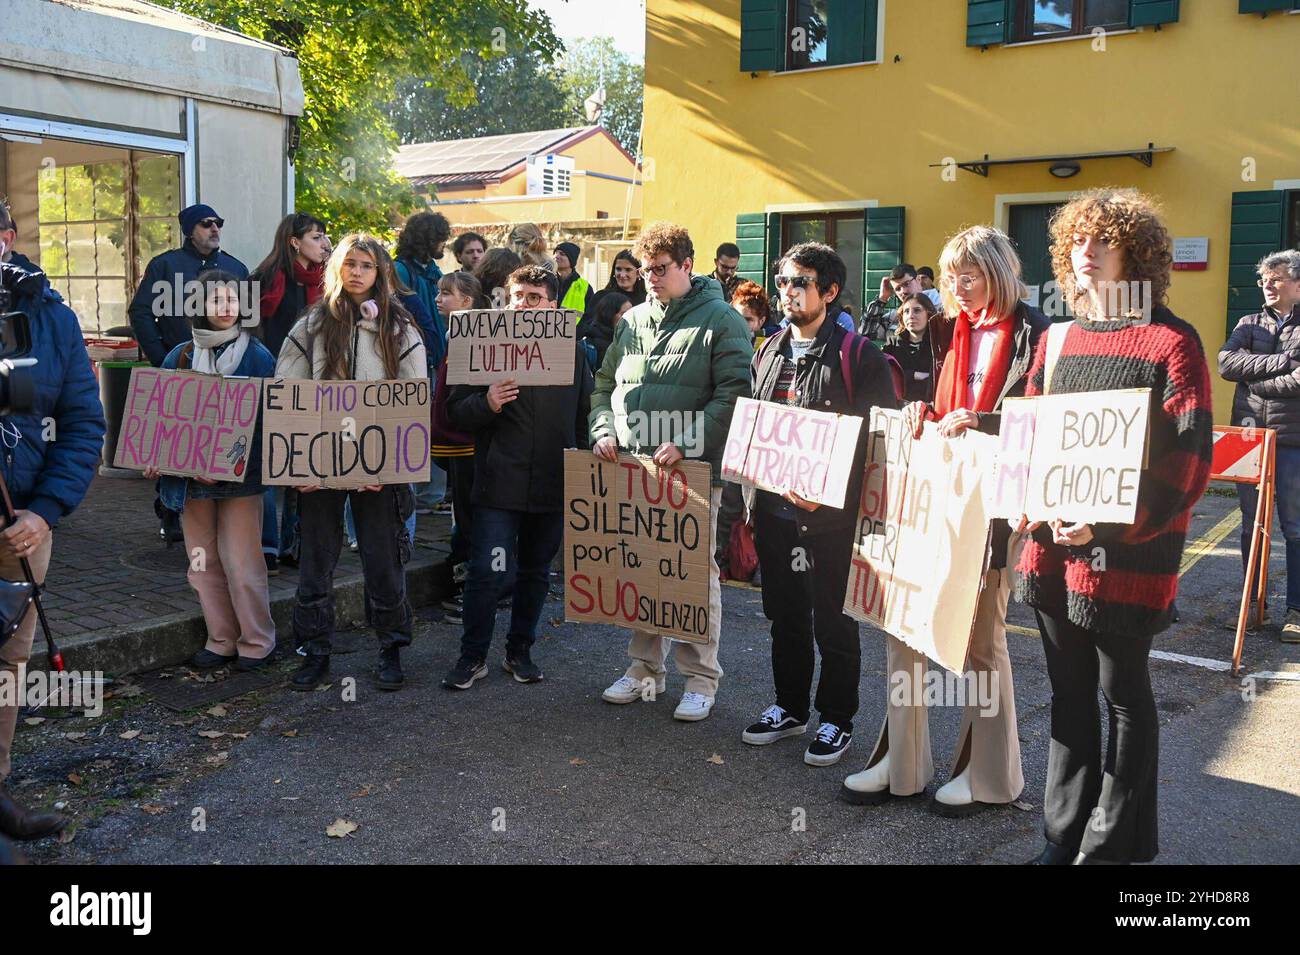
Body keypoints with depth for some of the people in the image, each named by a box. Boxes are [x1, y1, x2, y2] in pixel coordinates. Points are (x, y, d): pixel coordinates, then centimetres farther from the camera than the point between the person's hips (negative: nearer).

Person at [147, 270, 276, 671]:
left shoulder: (258, 357, -4)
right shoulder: (180, 357, 6)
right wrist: (154, 459, -4)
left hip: (240, 477, -4)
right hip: (190, 477, 4)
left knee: (240, 562, -3)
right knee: (203, 563, 10)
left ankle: (257, 642, 12)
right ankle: (222, 640, 23)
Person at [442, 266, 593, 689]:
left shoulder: (573, 350, 7)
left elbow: (585, 416, 12)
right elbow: (456, 411, -1)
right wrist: (486, 404, -20)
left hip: (554, 484, 3)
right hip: (499, 483, -3)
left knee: (536, 573, 14)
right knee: (488, 572, -4)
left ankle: (520, 651, 29)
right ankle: (473, 656, 12)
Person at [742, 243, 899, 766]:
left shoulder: (858, 355, -8)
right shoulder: (767, 352, 12)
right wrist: (747, 504, 11)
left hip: (832, 517, -6)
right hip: (774, 510, 6)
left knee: (834, 624, 6)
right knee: (785, 616, 17)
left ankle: (837, 721, 22)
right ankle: (789, 707, 33)